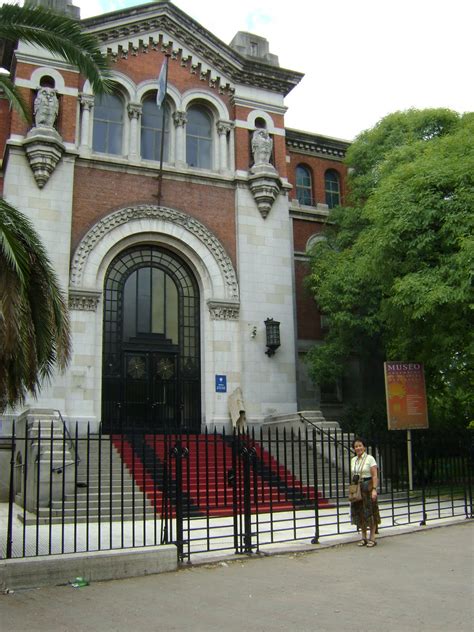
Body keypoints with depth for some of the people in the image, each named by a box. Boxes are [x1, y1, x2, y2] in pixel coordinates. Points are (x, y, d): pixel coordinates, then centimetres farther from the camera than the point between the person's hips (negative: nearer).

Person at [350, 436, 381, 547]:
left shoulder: (370, 458, -5)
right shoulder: (353, 460, 11)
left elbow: (375, 476, -10)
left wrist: (374, 489, -19)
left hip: (368, 487, -5)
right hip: (357, 488, 5)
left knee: (370, 512, -2)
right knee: (359, 513, 7)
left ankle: (372, 538, 5)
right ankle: (363, 538, 15)